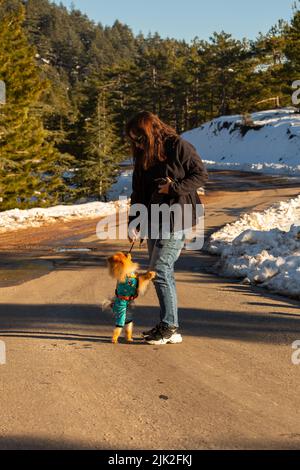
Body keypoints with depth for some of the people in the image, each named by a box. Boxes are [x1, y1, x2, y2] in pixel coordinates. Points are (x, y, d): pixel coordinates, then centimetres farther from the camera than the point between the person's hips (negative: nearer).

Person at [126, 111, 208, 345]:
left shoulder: (179, 147, -9)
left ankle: (171, 328, -2)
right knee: (161, 271, 9)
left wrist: (173, 187, -16)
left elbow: (201, 175, -7)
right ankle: (167, 324, 18)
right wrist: (133, 221, 1)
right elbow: (139, 192, 12)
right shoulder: (144, 156, 13)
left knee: (161, 270, -10)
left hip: (176, 218, -8)